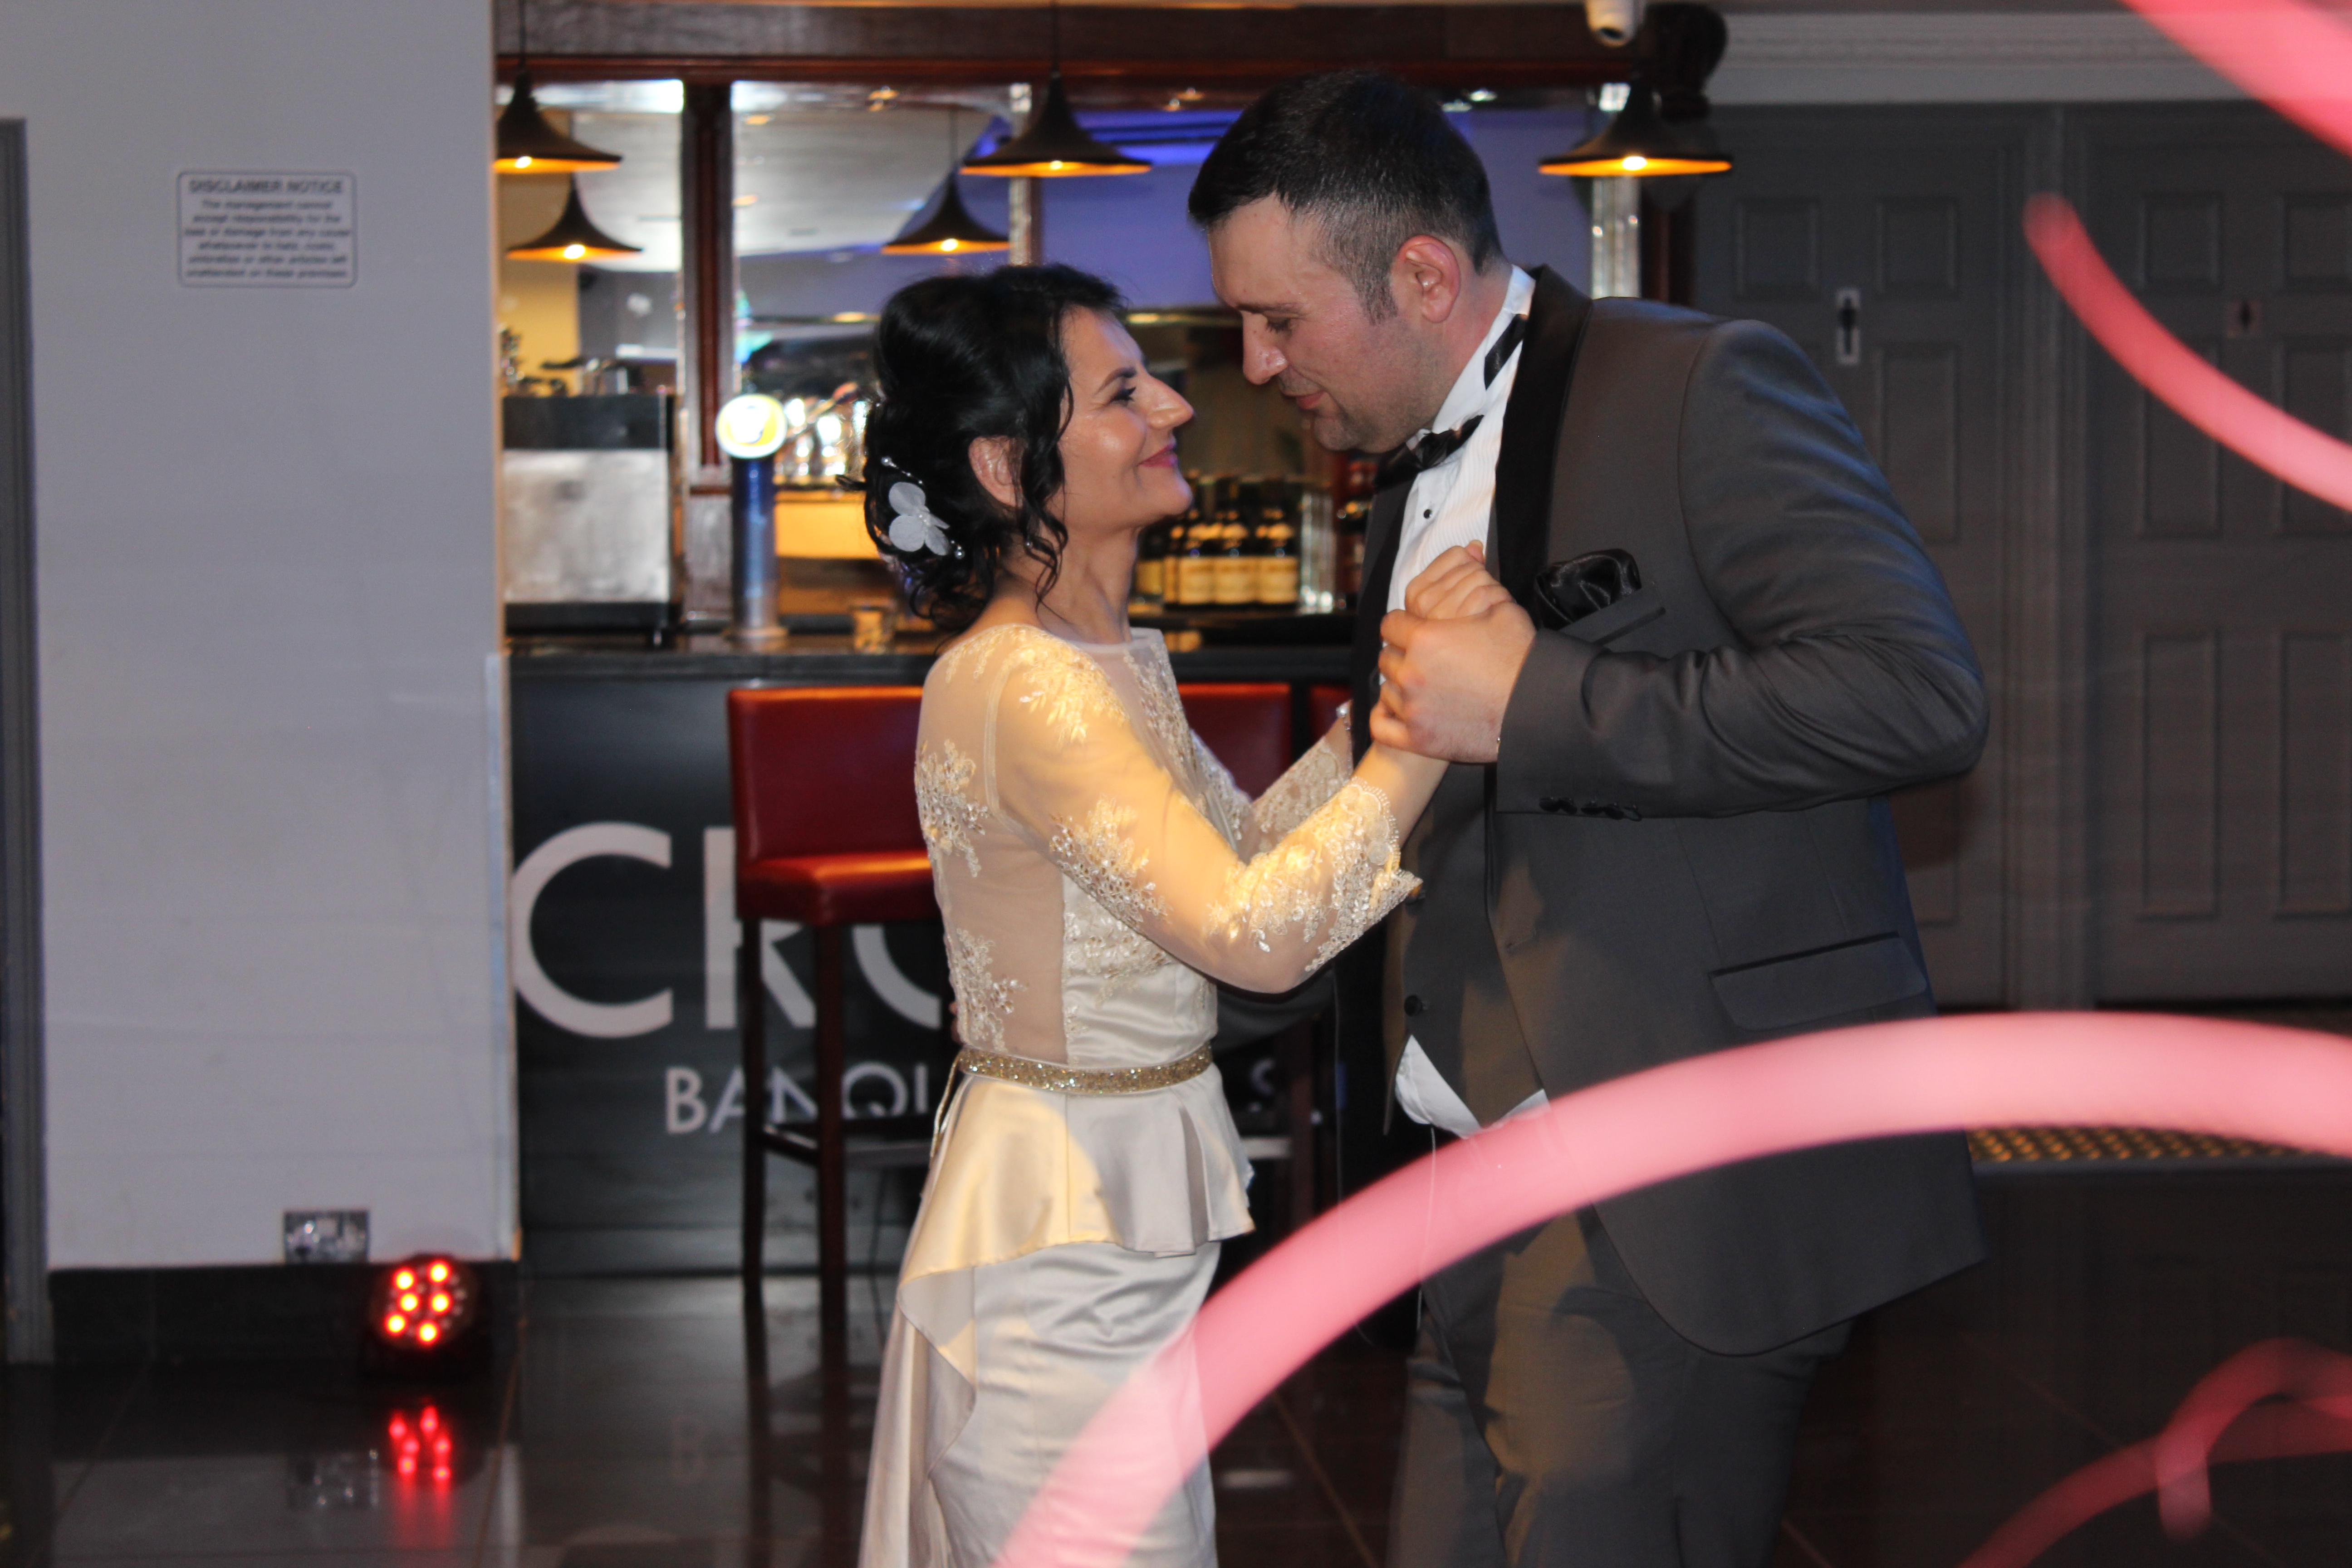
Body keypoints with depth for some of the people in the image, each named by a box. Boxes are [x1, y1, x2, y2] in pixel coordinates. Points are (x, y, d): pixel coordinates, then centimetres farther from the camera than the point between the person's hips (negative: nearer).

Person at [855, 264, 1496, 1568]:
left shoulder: (1110, 662, 10)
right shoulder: (1023, 687, -22)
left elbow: (1246, 844, 20)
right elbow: (1255, 933, -29)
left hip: (1128, 1237, 10)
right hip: (1061, 1247, -10)